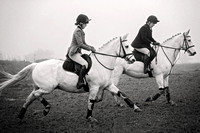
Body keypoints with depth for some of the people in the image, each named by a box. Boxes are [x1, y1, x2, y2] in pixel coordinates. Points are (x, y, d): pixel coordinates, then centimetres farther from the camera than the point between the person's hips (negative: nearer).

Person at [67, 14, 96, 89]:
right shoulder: (78, 31, -14)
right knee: (85, 64, -29)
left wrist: (91, 47, 9)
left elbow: (84, 43, 24)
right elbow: (80, 45, -21)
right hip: (73, 53, -11)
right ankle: (80, 83, -33)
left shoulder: (81, 31, 17)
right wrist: (90, 49, -14)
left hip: (77, 53, 11)